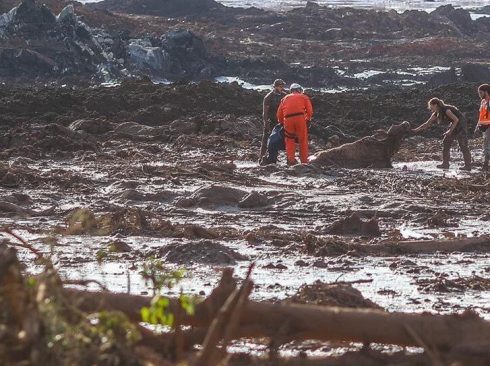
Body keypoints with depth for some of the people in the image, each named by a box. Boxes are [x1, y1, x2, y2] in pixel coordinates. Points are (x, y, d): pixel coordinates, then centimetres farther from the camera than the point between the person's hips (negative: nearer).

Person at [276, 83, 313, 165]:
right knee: (303, 140, 6)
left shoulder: (285, 98, 25)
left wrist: (282, 122, 31)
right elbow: (310, 111, 9)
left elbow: (279, 113, 19)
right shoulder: (304, 97, 20)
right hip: (300, 118, -2)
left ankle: (291, 160, 2)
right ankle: (304, 160, 5)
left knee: (289, 140, 11)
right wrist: (307, 120, 23)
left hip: (288, 119, 2)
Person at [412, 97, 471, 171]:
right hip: (454, 125, 9)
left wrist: (450, 130, -21)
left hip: (461, 123, -9)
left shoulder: (446, 110, -24)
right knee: (446, 143, 6)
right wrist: (416, 130, 4)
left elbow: (456, 120, -22)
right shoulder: (436, 114, 2)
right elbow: (427, 124, 8)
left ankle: (468, 165, -8)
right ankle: (445, 164, 9)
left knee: (463, 145, -10)